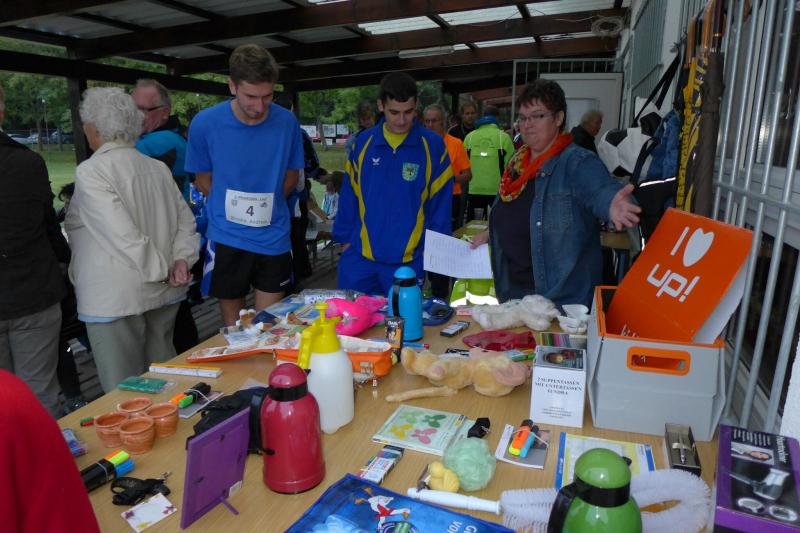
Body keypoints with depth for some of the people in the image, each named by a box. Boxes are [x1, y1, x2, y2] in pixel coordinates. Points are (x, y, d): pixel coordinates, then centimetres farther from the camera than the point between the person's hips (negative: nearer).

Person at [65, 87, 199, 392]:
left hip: (116, 299, -7)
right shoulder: (157, 167, 8)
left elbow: (123, 234, -21)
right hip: (165, 294, 7)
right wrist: (181, 259, -2)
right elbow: (185, 219, 8)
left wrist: (161, 271, -11)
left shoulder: (90, 172, -12)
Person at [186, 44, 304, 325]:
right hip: (226, 238, 0)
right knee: (233, 325, 13)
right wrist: (233, 207, -7)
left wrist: (267, 203, -4)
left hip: (274, 237, 1)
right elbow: (202, 178, 5)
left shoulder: (286, 121, -5)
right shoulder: (205, 123, -9)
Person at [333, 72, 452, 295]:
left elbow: (440, 204, 0)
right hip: (359, 258, 2)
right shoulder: (363, 143, 2)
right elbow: (349, 196, 8)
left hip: (409, 261, -1)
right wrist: (345, 238, 5)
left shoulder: (432, 146, -4)